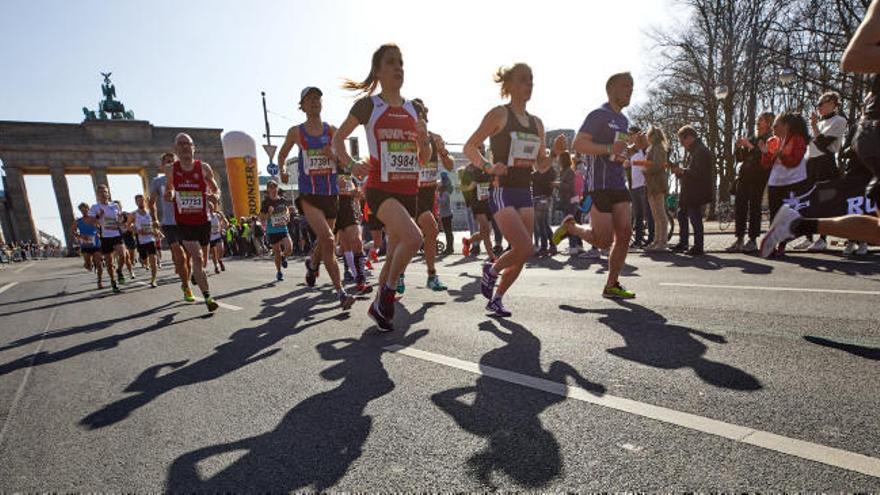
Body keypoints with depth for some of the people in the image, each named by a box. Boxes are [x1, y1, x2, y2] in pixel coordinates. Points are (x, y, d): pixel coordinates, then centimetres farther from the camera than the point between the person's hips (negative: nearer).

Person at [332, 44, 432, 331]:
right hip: (381, 189, -5)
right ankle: (388, 293, -4)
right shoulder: (368, 105, 0)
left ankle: (378, 306, 30)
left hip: (409, 191, 5)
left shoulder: (413, 109, 13)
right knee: (413, 238, -28)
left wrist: (424, 139, -4)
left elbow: (424, 158, 17)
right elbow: (337, 140, 6)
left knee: (394, 253, 10)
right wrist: (351, 164, -12)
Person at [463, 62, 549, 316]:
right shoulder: (499, 114, -3)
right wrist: (488, 166, -19)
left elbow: (541, 166, 18)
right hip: (502, 192, -7)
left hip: (525, 193, 7)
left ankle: (496, 299, 23)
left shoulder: (536, 123, 15)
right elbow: (469, 147, -5)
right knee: (525, 249, -17)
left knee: (521, 253, 4)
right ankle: (491, 270, 14)